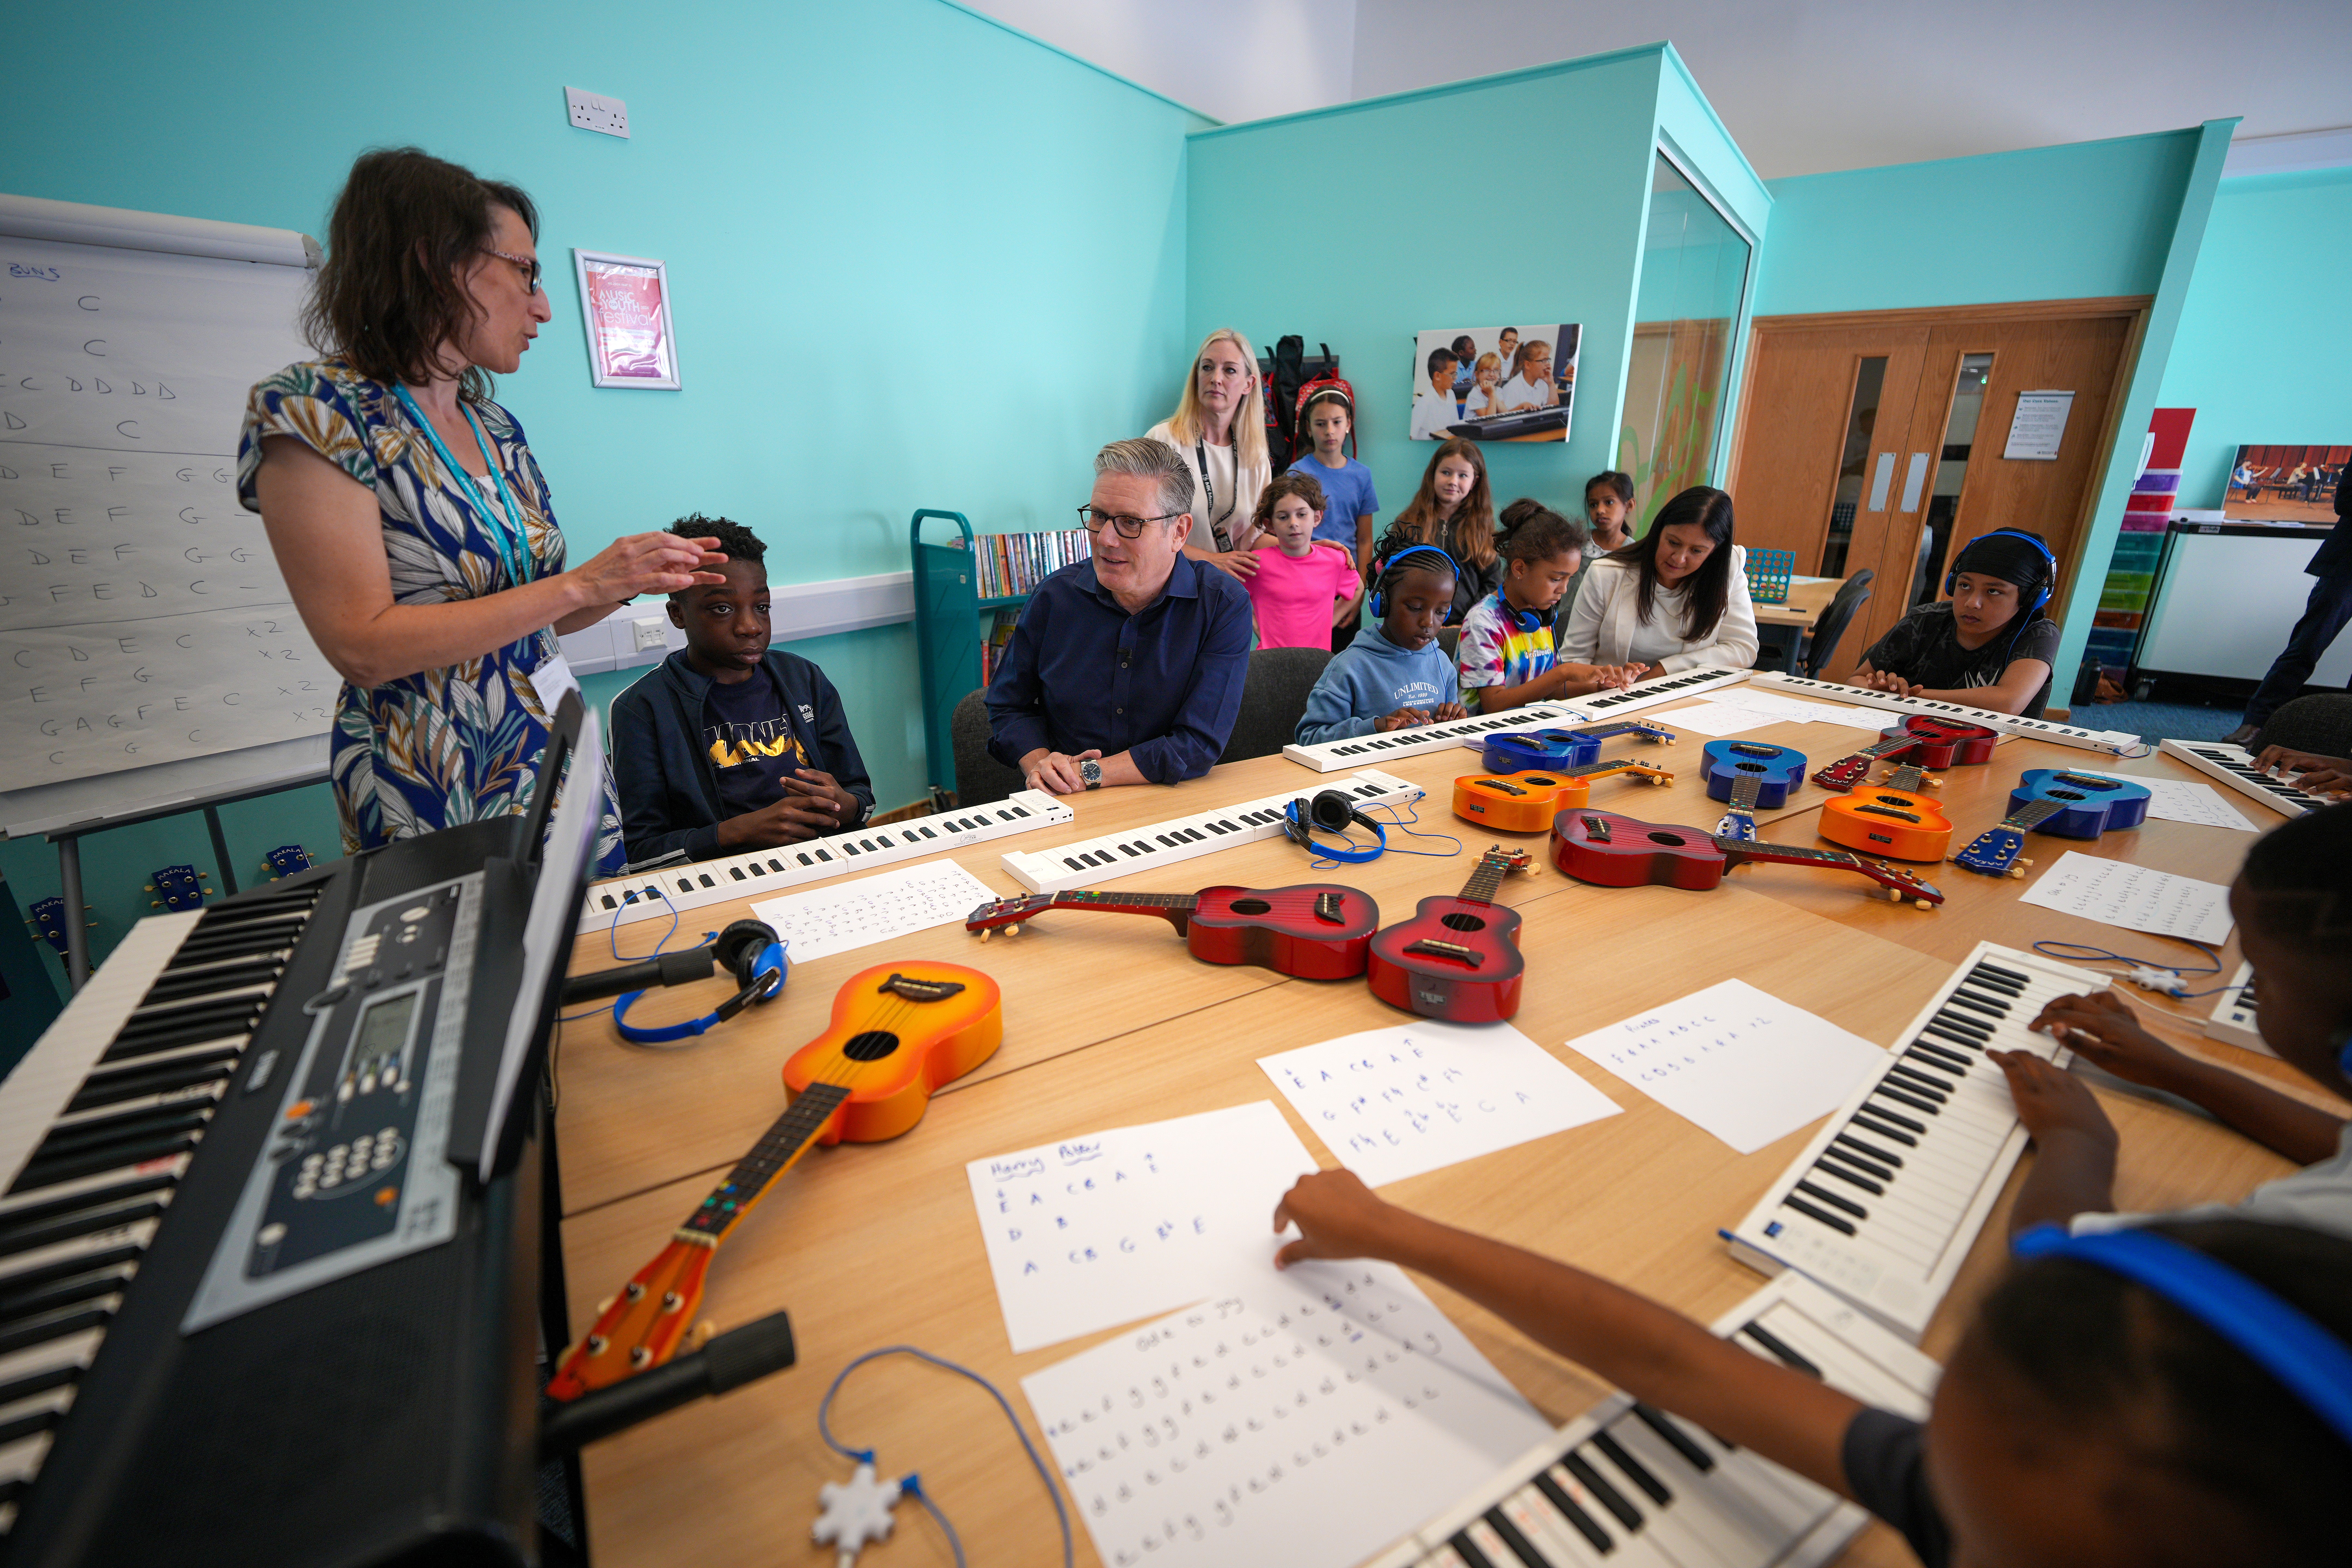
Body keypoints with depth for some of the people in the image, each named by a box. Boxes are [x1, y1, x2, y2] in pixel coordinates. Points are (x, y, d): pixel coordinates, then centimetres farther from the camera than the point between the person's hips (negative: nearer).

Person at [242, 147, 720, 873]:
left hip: (562, 755, 6)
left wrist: (632, 578, -1)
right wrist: (578, 583, -18)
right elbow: (364, 645, -17)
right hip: (434, 787, -6)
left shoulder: (499, 428, 12)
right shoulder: (312, 409, -8)